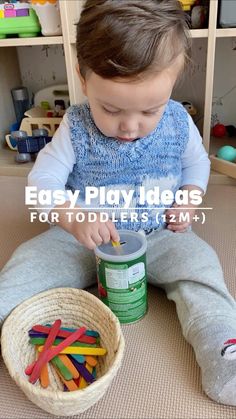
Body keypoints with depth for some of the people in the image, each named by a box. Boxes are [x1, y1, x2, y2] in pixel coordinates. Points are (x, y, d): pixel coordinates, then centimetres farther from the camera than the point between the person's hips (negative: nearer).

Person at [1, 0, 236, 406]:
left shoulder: (178, 122, -7)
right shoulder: (75, 128, -12)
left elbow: (196, 162, 11)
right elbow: (42, 181, -14)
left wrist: (189, 198, -9)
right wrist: (73, 218, -33)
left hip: (159, 236, 1)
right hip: (85, 238, 0)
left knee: (199, 262, -22)